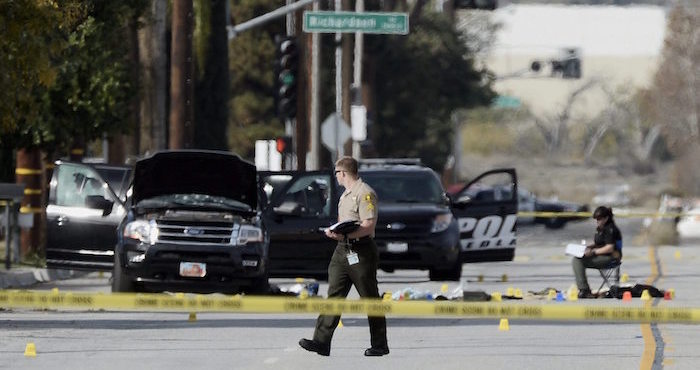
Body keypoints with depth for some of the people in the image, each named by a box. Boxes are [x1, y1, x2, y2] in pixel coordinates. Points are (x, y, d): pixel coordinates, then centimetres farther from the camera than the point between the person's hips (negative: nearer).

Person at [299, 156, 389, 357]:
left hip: (361, 252, -9)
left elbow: (369, 226, -19)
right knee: (334, 295, -1)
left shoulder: (365, 193, -11)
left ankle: (380, 345, 8)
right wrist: (334, 231, 8)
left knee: (370, 299, 0)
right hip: (342, 250, 9)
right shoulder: (345, 195, 20)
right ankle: (321, 342, -7)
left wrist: (345, 235, -26)